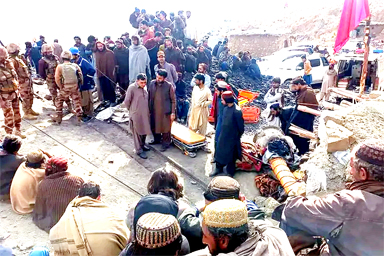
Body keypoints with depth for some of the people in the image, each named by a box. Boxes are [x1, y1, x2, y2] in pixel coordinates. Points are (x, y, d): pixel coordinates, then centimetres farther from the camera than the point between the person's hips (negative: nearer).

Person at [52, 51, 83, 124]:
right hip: (75, 88, 1)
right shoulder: (75, 66, -1)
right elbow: (80, 76, 1)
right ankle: (79, 117, 12)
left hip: (65, 88, -1)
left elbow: (57, 79, -12)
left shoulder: (60, 67, -7)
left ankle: (59, 117, 19)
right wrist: (80, 84, 11)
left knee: (59, 101, 16)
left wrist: (61, 87, -1)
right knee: (77, 102, 11)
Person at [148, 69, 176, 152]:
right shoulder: (152, 83, -1)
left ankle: (165, 144, 24)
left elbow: (173, 100, -8)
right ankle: (157, 140, 42)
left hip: (165, 111, -4)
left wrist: (173, 112, -10)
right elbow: (149, 96, 7)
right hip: (154, 110, 5)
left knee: (165, 128, 7)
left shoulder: (169, 86, -12)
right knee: (154, 126, 19)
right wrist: (148, 108, 6)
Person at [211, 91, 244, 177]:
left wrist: (238, 136, -3)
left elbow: (240, 125, -15)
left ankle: (230, 172, 27)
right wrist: (222, 132, 14)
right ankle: (219, 168, 34)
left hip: (232, 137, -7)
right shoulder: (226, 108, 0)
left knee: (230, 155, 8)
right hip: (223, 135, 7)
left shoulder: (237, 111, -23)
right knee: (219, 151, 16)